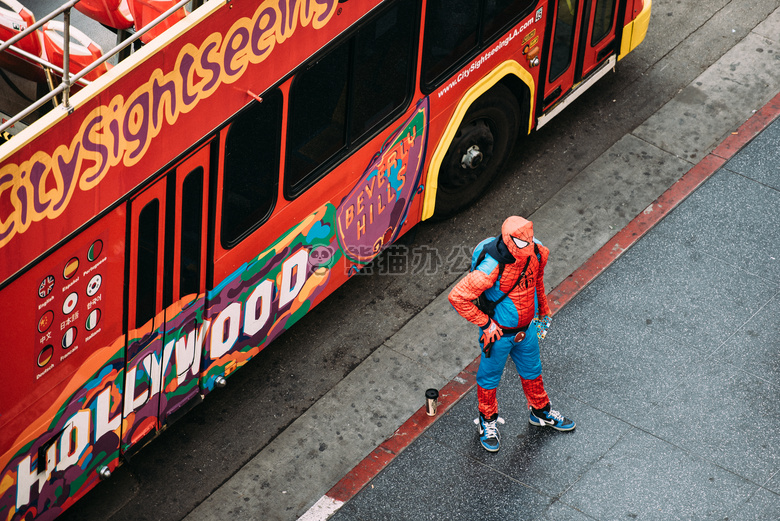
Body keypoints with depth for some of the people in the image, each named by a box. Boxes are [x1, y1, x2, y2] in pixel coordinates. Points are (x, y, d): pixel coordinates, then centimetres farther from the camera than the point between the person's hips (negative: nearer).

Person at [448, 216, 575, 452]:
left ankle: (540, 412, 51)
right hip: (498, 333, -6)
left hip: (527, 328, 6)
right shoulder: (491, 268, -37)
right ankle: (487, 420, 42)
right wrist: (485, 324, -23)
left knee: (532, 371, 26)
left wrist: (543, 309, 20)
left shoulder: (537, 253, -16)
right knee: (490, 377, 18)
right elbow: (457, 297, -31)